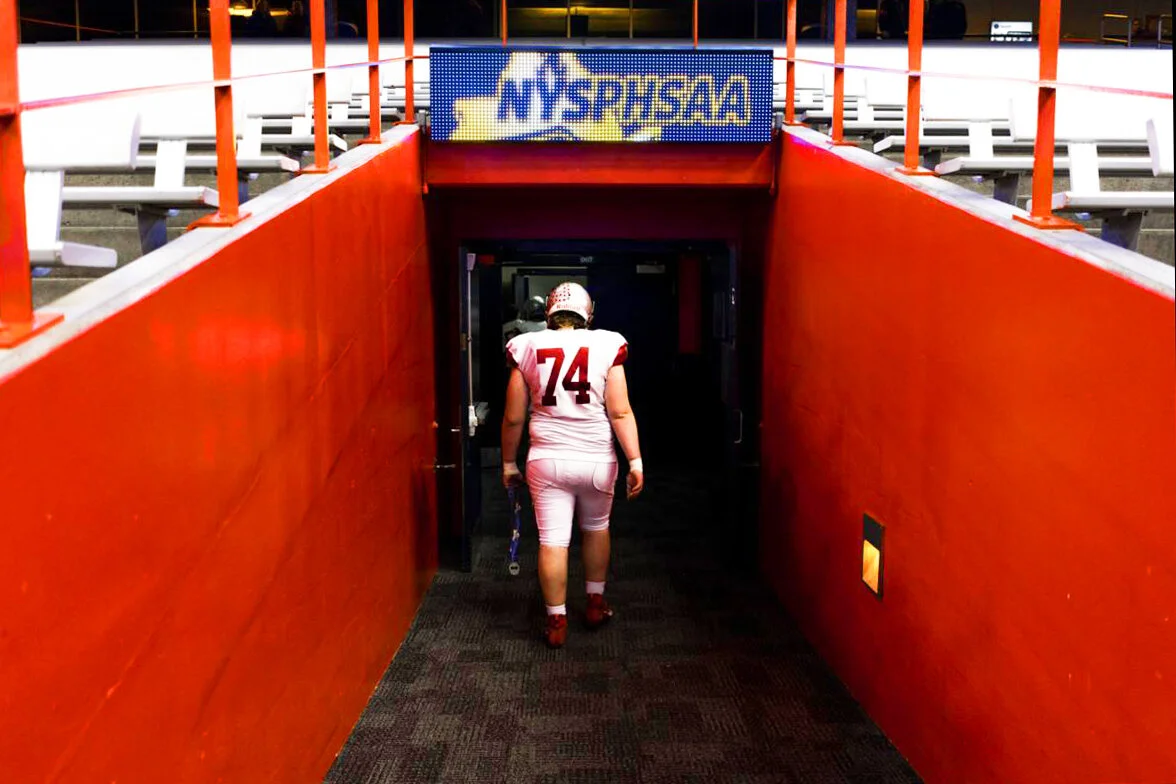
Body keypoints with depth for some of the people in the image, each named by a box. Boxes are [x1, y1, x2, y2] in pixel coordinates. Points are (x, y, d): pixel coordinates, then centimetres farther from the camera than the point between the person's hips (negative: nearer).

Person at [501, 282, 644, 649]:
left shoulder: (527, 349, -1)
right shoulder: (606, 346, -5)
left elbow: (513, 418, 2)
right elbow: (620, 412, -10)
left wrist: (509, 462, 13)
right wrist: (635, 460, -5)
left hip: (547, 460, 0)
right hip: (597, 459, 1)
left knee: (553, 540, 6)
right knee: (596, 528, 23)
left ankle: (557, 622, 13)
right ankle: (596, 603, 34)